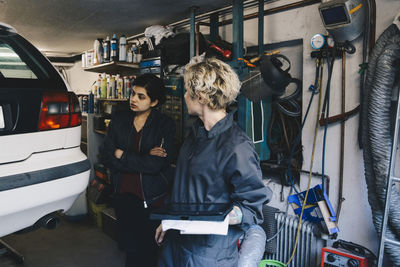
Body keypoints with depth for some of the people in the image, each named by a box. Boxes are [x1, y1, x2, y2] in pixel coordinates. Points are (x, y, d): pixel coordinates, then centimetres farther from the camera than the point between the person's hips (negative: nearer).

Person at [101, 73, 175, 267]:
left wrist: (122, 155, -10)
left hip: (152, 198, -3)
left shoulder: (165, 125, -9)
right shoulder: (119, 119, 2)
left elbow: (156, 165, -19)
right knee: (128, 246, 16)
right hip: (123, 194, 3)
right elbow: (106, 156, -5)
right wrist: (143, 159, -16)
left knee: (146, 251, 10)